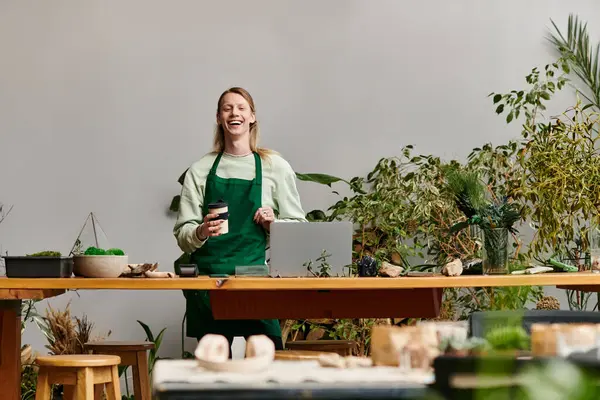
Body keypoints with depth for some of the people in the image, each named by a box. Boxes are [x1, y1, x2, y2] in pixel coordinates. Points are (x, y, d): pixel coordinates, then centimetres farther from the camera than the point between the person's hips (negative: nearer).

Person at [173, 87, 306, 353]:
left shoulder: (276, 166, 7)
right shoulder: (200, 170, 10)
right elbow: (182, 234, 7)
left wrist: (273, 224, -9)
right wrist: (201, 232, -13)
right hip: (209, 275, 1)